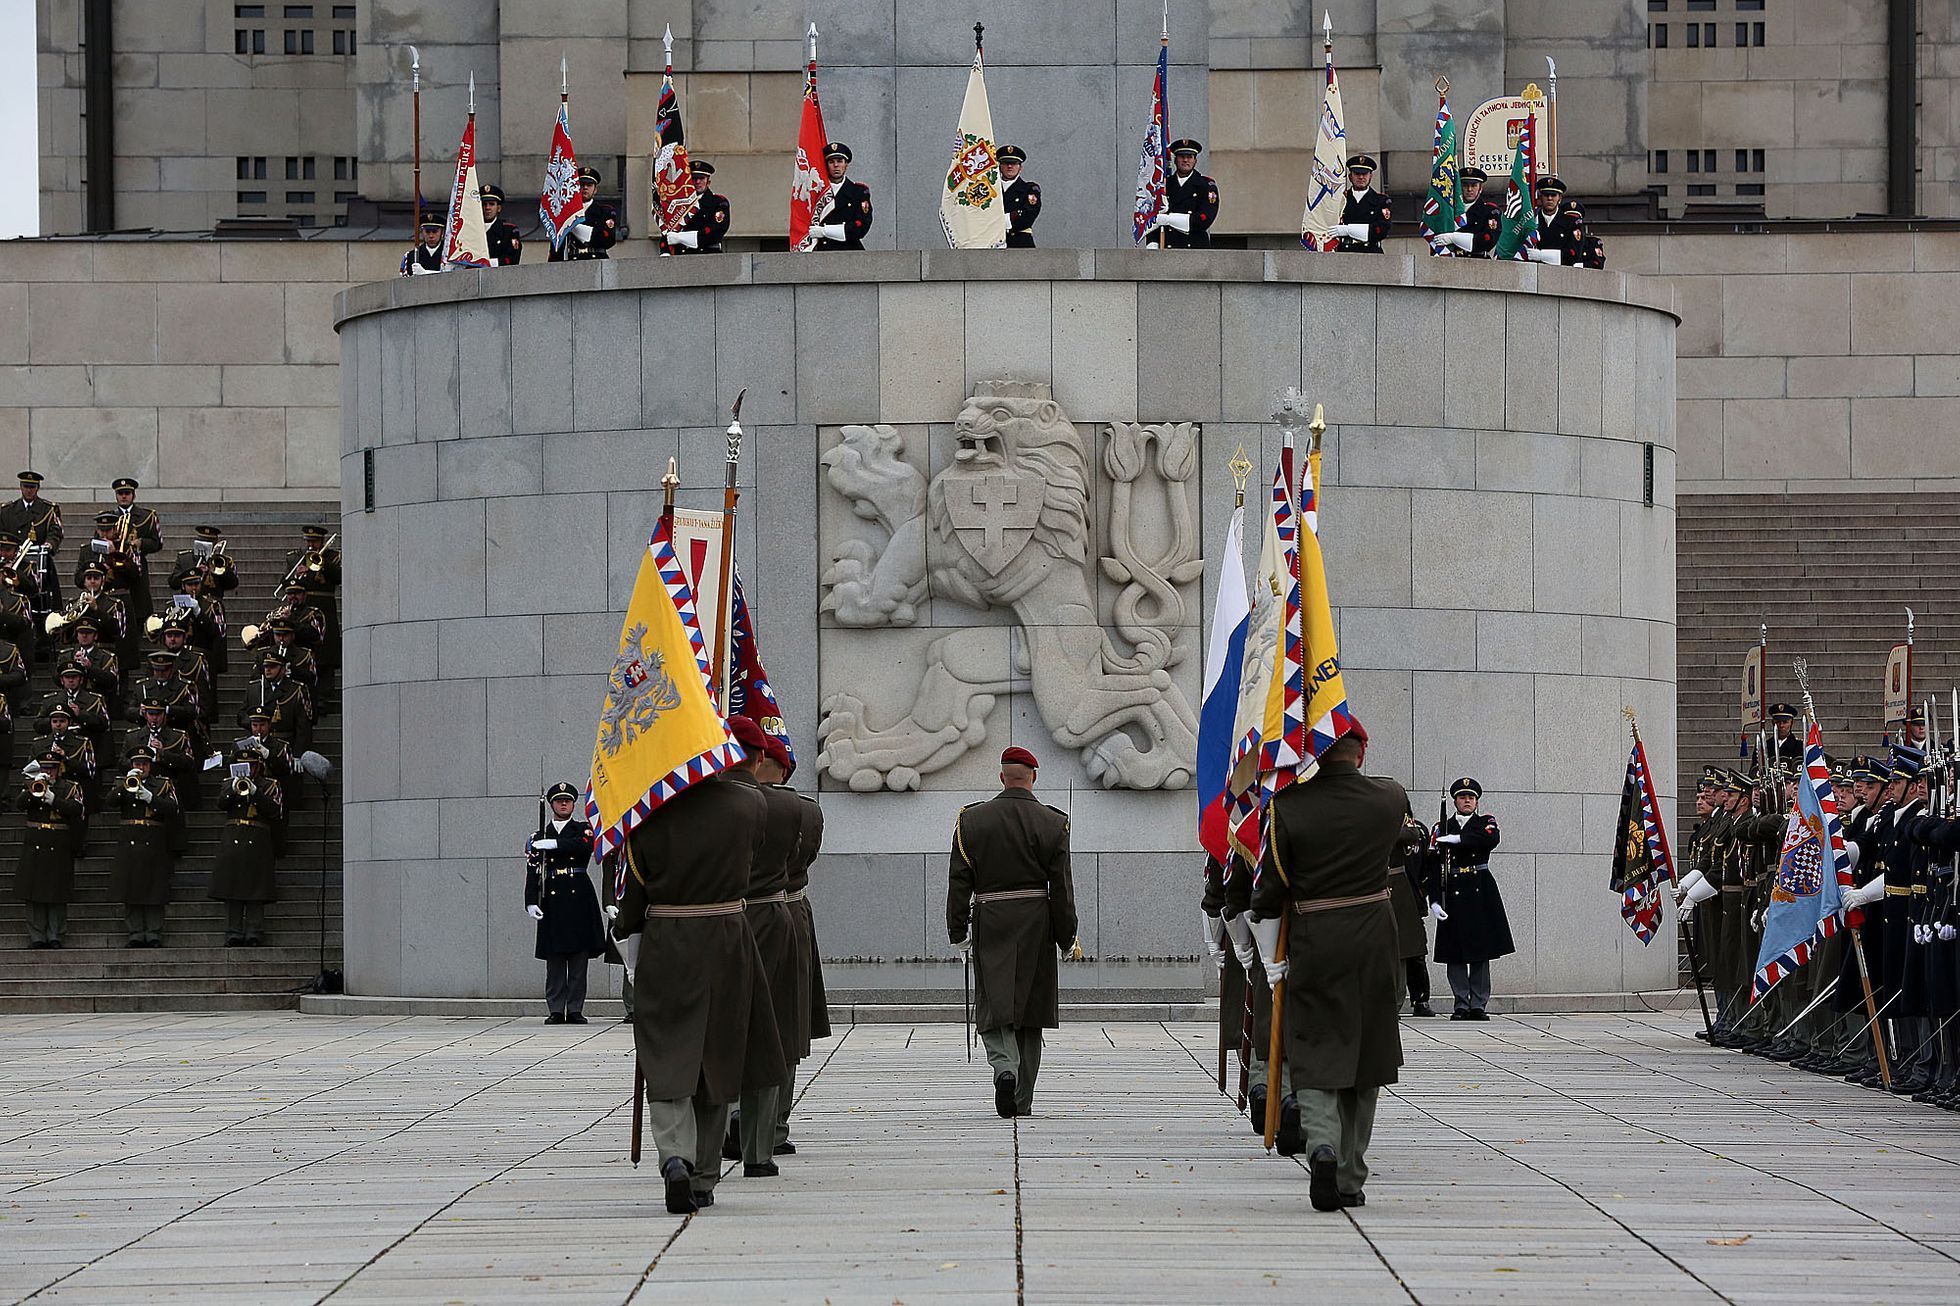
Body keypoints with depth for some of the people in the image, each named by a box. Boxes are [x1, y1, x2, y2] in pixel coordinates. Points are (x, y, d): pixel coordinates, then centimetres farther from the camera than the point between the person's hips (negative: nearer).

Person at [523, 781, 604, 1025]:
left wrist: (553, 844, -17)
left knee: (579, 955, -2)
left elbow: (585, 846, -14)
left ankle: (575, 1009, 1)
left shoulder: (583, 829, 10)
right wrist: (531, 902, -8)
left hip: (579, 897, -1)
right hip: (552, 900, 1)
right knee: (554, 958, -1)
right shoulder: (540, 836, 12)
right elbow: (533, 870, 3)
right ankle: (555, 1010, 2)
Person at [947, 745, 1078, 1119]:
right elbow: (1062, 886, -3)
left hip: (990, 921, -1)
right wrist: (1066, 937, 4)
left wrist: (958, 931, 6)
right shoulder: (1052, 822, -2)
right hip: (1036, 924, 1)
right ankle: (1022, 1100, 12)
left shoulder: (972, 819, 0)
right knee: (1029, 1011, 8)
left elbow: (959, 881, 0)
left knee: (993, 1005, 3)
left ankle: (1004, 1067, -25)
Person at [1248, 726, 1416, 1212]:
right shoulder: (1390, 798, 0)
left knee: (1314, 1057, 4)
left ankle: (1321, 1144, -23)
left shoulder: (1287, 807, -7)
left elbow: (1268, 895, -5)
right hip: (1375, 942, 2)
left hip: (1313, 943, -2)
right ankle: (1350, 1180, 15)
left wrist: (1272, 962, 5)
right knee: (1364, 1059, 12)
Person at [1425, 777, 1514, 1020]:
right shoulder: (1443, 827, 7)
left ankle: (1478, 1005, 5)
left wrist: (1458, 839, -19)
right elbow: (1434, 865, 0)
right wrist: (1434, 901, -10)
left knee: (1480, 950, 1)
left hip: (1480, 892, 0)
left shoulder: (1486, 823, 8)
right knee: (1454, 953, -2)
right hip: (1452, 895, 0)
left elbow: (1491, 839, -17)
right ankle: (1461, 1005, 3)